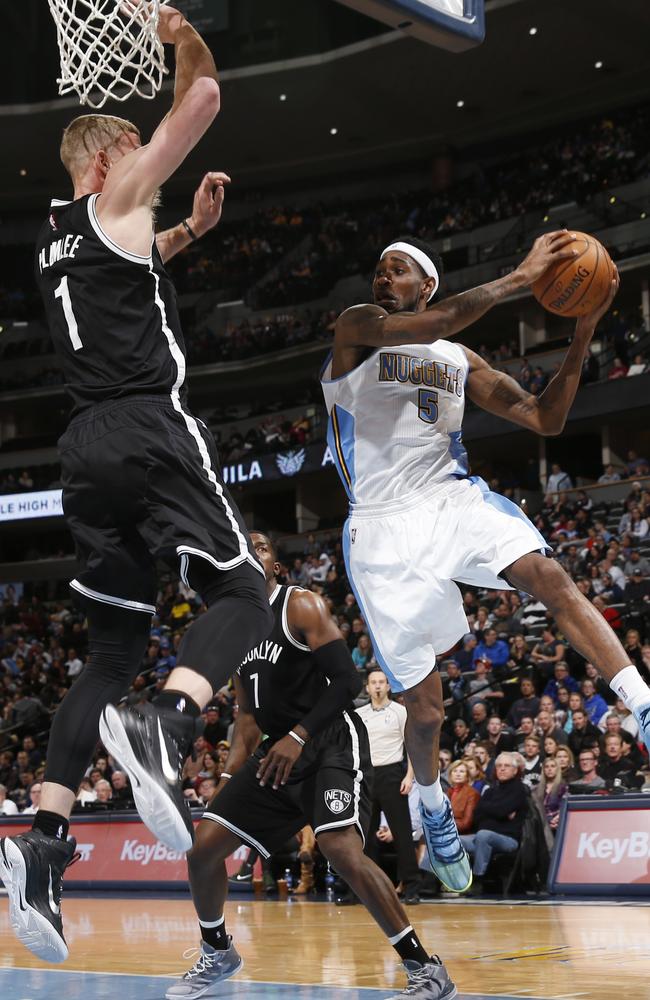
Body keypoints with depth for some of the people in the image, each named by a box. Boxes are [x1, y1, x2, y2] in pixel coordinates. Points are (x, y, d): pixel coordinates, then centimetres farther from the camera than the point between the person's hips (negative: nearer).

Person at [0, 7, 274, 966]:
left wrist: (191, 230, 37)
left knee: (113, 649, 8)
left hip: (88, 446, 7)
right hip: (152, 427, -7)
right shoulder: (114, 198, 3)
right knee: (241, 593, -5)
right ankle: (163, 729, -36)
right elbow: (203, 97, 3)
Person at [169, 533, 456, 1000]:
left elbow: (347, 679, -16)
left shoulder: (302, 606, -8)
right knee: (204, 847, 4)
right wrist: (228, 782, 16)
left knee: (342, 850, -28)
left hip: (331, 742, -8)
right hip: (279, 750, 8)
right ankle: (217, 955, 27)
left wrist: (298, 737, -23)